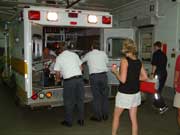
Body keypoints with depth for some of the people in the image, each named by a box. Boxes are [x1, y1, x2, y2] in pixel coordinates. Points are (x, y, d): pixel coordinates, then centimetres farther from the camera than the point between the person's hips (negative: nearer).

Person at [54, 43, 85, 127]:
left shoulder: (59, 58, 3)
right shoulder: (74, 54, 12)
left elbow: (57, 72, 9)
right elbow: (81, 68, 14)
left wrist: (58, 79, 28)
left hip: (69, 81, -3)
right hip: (79, 79, 4)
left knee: (69, 102, 9)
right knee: (80, 100, 13)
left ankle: (68, 121, 19)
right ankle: (81, 120, 23)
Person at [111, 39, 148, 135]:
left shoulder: (124, 60, -16)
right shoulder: (138, 61, 3)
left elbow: (122, 79, -21)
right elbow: (145, 77, 6)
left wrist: (115, 71, -6)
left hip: (124, 94, -5)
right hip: (135, 93, 6)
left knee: (116, 116, 15)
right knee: (134, 119, 12)